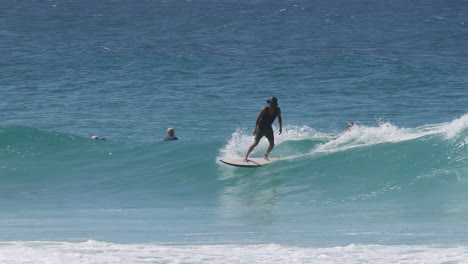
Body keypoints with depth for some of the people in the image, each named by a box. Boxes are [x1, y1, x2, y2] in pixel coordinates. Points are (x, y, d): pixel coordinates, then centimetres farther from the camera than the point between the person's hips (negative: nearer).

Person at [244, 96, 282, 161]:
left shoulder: (278, 110, -10)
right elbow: (258, 118, -17)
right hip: (261, 127, -5)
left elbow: (279, 118, 8)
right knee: (255, 143, -11)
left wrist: (281, 127, 5)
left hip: (268, 128, 5)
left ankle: (266, 156, 21)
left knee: (272, 144, 0)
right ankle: (246, 156, -5)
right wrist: (255, 128, -20)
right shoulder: (265, 109, -23)